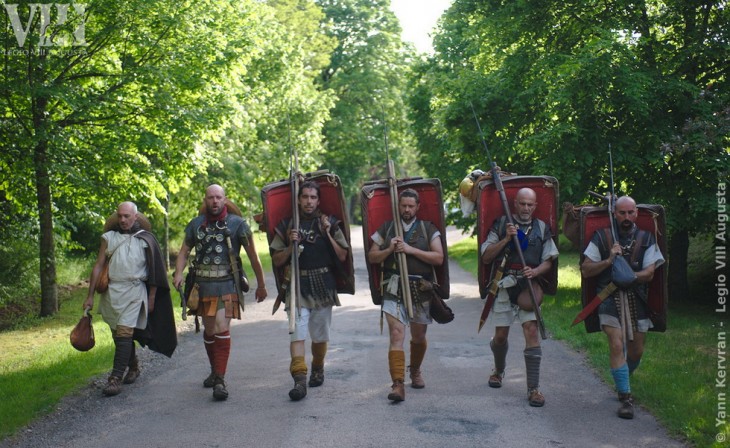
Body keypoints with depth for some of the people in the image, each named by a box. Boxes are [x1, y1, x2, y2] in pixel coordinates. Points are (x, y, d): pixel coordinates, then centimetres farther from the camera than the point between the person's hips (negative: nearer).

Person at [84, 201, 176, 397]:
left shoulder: (145, 239, 1)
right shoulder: (109, 238, 7)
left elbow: (154, 271, 3)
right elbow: (98, 266, 6)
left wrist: (152, 298, 1)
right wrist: (90, 296, 3)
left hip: (134, 291, -4)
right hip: (111, 291, 4)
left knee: (124, 332, -14)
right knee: (119, 334, 13)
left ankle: (116, 378, -15)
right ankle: (133, 367, 35)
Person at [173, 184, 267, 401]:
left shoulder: (237, 224, -2)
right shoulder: (196, 224, 8)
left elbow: (253, 256, 3)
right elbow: (184, 252, 12)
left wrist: (261, 285, 6)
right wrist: (178, 273, -8)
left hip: (226, 285, -4)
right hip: (202, 285, 4)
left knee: (222, 328, -16)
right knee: (209, 330, 14)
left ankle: (220, 380, -13)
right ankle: (215, 371, 34)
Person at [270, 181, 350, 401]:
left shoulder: (329, 223, 5)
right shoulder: (287, 225, 5)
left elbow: (342, 256, 1)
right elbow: (277, 261, 4)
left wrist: (328, 234, -9)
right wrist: (291, 245, -12)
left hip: (323, 285, 1)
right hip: (298, 286, -1)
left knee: (320, 335, 11)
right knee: (297, 332, -15)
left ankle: (317, 369, 35)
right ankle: (299, 380, -18)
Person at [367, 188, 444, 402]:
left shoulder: (428, 229, 4)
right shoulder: (387, 228, 8)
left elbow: (439, 258, -6)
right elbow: (372, 257, 9)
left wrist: (411, 249, -14)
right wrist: (389, 250, -10)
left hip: (421, 289, 1)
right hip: (394, 289, -1)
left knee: (419, 337, 15)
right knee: (396, 334, -15)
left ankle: (415, 371, 42)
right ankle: (398, 384, -18)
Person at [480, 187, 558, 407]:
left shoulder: (542, 228, 8)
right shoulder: (501, 225, 3)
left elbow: (548, 261, 9)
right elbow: (486, 257, -1)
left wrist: (535, 271, -12)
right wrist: (506, 239, -13)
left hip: (529, 286, 0)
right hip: (504, 285, 0)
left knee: (532, 331, -14)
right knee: (500, 335, 8)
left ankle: (534, 388, -9)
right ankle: (499, 370, 39)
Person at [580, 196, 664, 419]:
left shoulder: (646, 239, 6)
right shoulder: (601, 237, 1)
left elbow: (649, 273, -2)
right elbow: (585, 270, -2)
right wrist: (609, 261, -16)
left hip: (636, 299, 3)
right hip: (610, 298, -3)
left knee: (636, 351, 10)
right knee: (617, 345, -16)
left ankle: (623, 378, 41)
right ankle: (625, 397, -6)